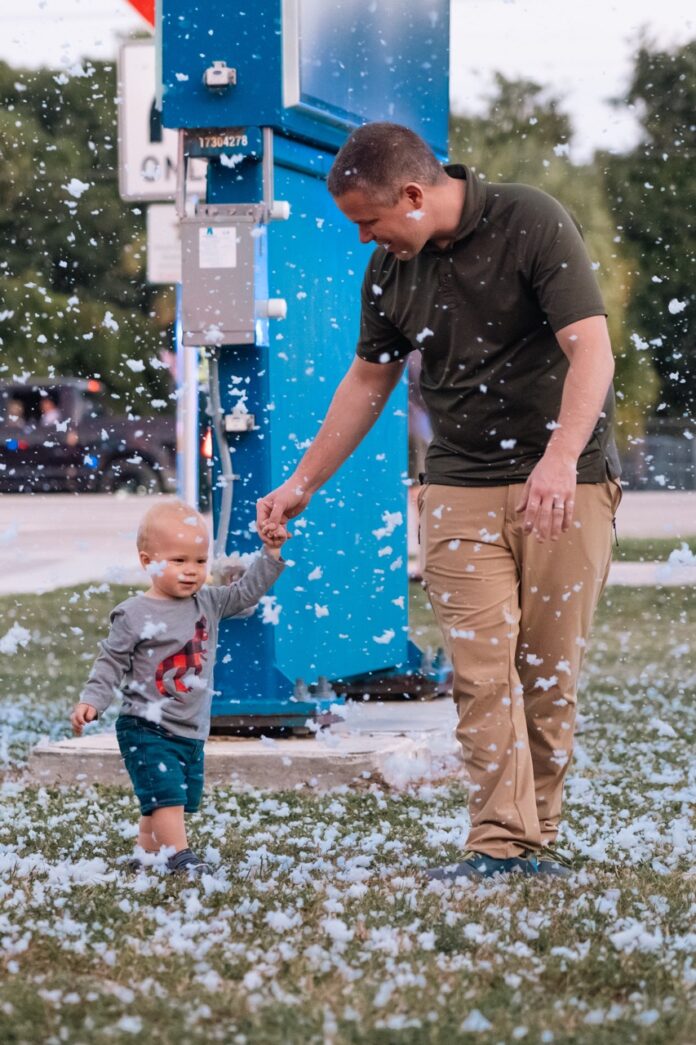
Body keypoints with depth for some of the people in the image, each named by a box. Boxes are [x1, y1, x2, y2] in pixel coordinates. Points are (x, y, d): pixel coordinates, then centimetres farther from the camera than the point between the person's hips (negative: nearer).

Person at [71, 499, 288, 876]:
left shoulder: (208, 602, 5)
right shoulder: (134, 615, -11)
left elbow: (246, 591, 14)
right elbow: (111, 663, -6)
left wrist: (271, 553, 4)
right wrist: (91, 701, -16)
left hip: (192, 732, 7)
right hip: (146, 730, -7)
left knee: (183, 798, 13)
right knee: (167, 795, -18)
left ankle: (145, 854, 25)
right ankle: (181, 859, -19)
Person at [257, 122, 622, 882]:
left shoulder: (533, 223, -11)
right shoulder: (390, 269, 5)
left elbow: (591, 349, -18)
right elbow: (369, 379, 18)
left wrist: (560, 459, -32)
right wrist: (301, 485, 17)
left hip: (566, 483, -3)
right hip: (459, 489, 4)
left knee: (549, 669, 0)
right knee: (481, 670, -7)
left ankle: (537, 837, 9)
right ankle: (499, 843, -7)